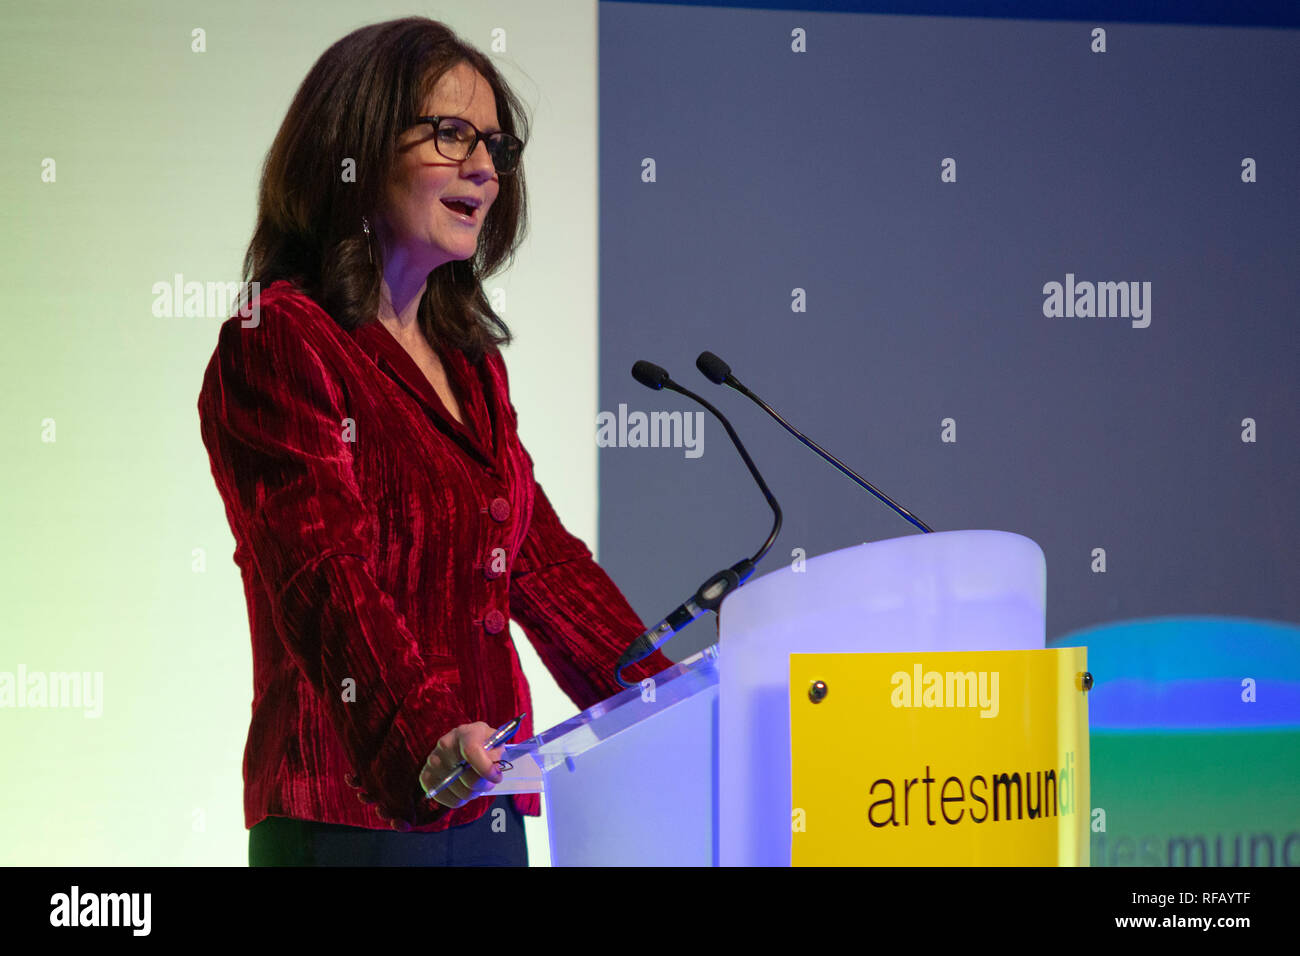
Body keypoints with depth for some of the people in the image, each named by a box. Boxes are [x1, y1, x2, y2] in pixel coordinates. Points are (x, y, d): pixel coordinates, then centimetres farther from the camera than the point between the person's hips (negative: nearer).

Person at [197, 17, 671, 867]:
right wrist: (424, 739, -36)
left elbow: (541, 554, 18)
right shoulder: (278, 345, -9)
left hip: (486, 812, 8)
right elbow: (327, 575, -21)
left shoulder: (470, 360, 18)